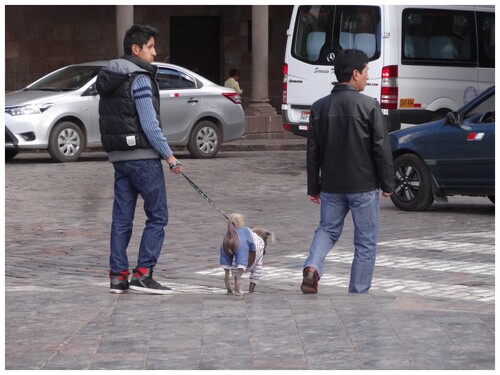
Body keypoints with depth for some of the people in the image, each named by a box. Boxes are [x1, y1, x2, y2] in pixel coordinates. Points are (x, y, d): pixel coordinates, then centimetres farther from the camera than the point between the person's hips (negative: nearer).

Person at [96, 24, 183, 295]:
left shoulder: (108, 78, 12)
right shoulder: (139, 79, -14)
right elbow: (150, 125, -18)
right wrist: (170, 156, -13)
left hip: (118, 156, 8)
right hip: (143, 157, -8)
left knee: (121, 217, 9)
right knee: (157, 216, -1)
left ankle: (117, 276, 9)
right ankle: (143, 274, -5)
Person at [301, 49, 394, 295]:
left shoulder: (319, 107, 2)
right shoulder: (369, 106, -12)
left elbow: (313, 151, 6)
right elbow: (381, 148, -10)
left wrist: (313, 188, 14)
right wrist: (387, 184, 0)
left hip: (331, 185, 4)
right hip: (364, 186, -4)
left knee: (328, 229, 20)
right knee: (366, 242, 8)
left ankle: (312, 267, -6)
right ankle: (358, 292, 10)